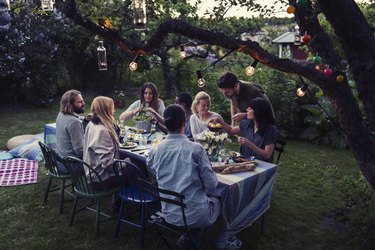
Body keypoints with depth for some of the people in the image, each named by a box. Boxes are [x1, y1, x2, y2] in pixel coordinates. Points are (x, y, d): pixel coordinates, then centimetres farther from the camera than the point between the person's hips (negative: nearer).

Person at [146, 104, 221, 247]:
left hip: (169, 216, 4)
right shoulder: (196, 149, -17)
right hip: (196, 216, -4)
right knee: (216, 201, 30)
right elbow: (211, 185, -13)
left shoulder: (155, 151, -8)